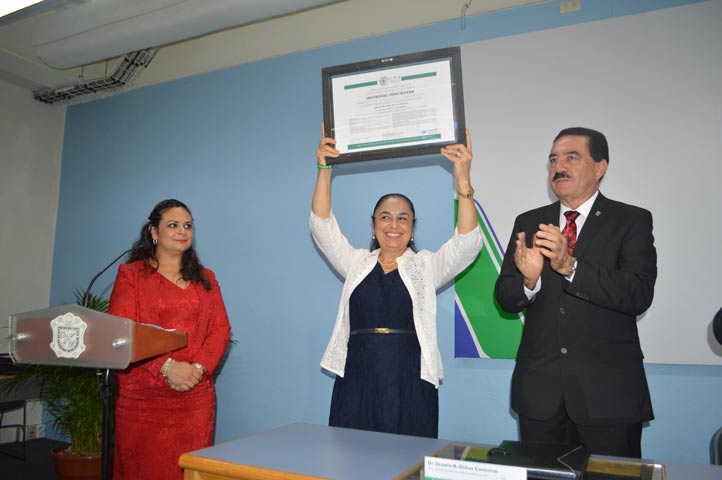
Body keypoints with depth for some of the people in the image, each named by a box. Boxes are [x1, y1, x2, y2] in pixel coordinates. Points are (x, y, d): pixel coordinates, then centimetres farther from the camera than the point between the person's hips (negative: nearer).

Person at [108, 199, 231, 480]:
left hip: (195, 396, 2)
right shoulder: (131, 274, 5)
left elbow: (221, 329, 7)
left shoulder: (205, 279, 15)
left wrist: (198, 368, -10)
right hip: (142, 396, -2)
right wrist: (167, 366, -15)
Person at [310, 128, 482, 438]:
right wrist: (324, 171, -10)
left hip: (409, 386, -1)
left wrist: (463, 181, -19)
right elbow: (322, 227, 1)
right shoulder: (355, 263, 11)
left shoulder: (426, 266, 8)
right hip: (357, 385, 1)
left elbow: (467, 244, -7)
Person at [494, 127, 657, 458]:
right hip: (539, 392, 3)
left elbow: (639, 295, -15)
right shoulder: (528, 223, 7)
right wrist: (529, 280, -21)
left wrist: (570, 266, -27)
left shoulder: (632, 221, -1)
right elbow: (504, 297, 1)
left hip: (609, 393, -2)